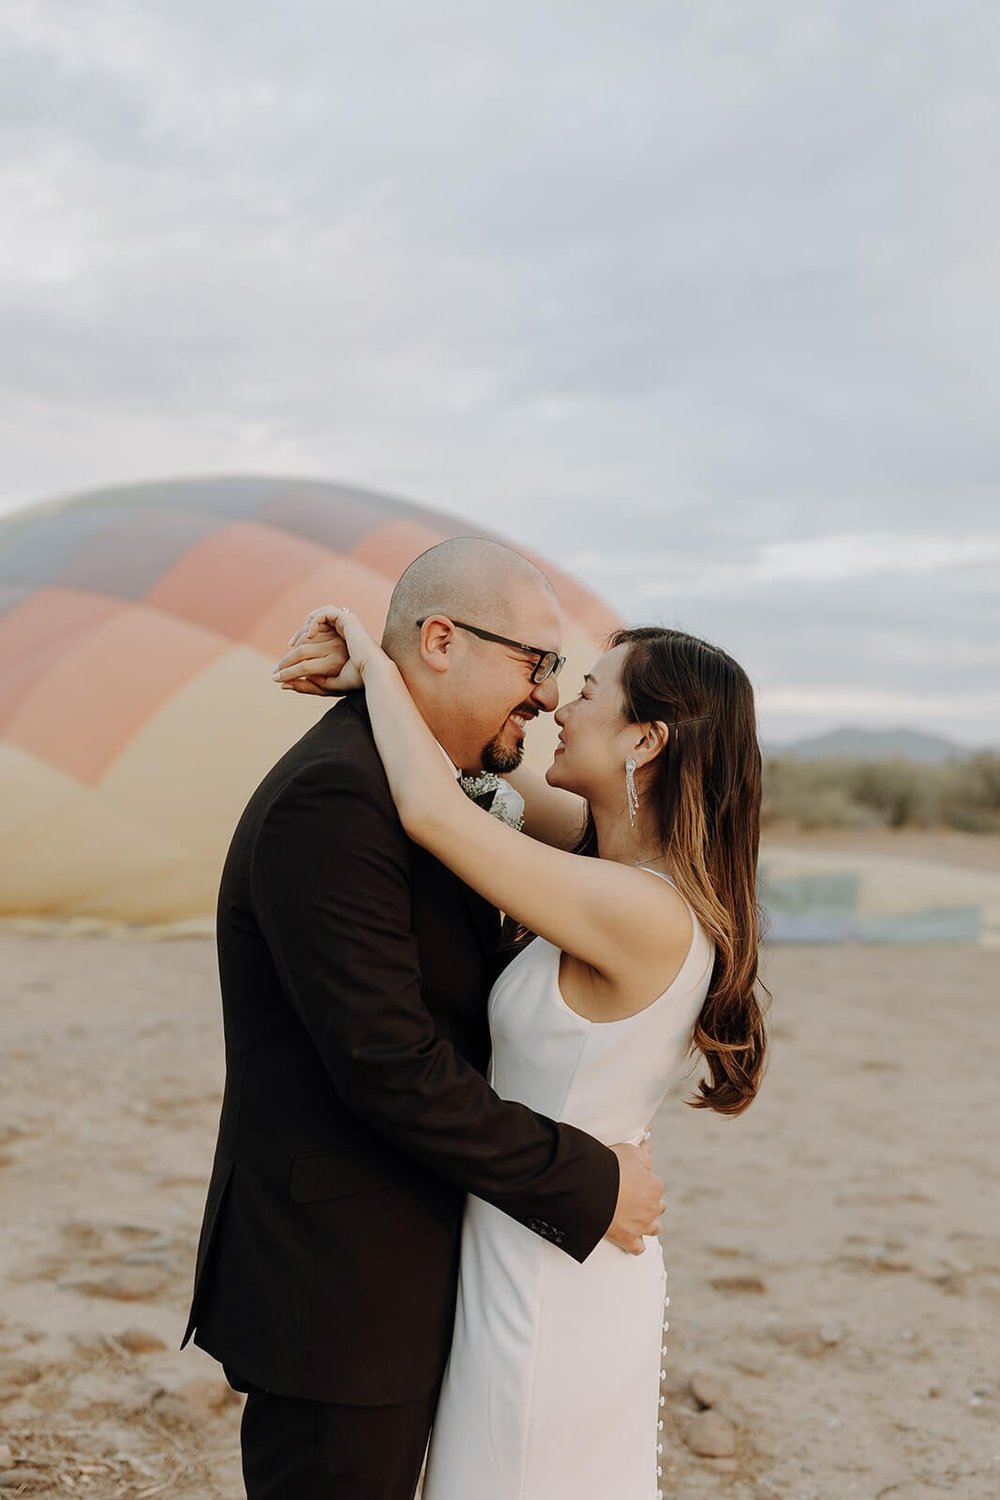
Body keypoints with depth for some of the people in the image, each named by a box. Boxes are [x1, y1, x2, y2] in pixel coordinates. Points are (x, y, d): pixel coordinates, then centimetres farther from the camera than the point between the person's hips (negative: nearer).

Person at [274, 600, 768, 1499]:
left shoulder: (645, 914, -28)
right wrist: (371, 675, -2)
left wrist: (376, 661, -17)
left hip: (549, 1284, -8)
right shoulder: (635, 864, -1)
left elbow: (432, 811, -31)